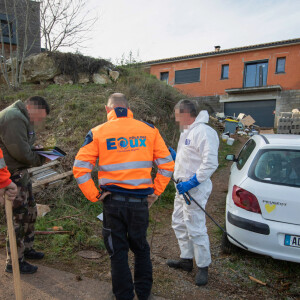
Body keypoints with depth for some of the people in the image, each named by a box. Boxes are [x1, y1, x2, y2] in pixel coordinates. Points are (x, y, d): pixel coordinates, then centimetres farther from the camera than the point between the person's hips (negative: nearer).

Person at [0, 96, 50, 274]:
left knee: (30, 212, 20)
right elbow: (21, 152, -25)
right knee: (20, 218, 0)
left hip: (20, 173, 11)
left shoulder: (22, 118, 13)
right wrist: (41, 159, -9)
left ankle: (26, 248, 38)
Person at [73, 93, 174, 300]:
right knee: (141, 248, 22)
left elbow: (80, 168, -8)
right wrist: (155, 192, 6)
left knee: (118, 252, 16)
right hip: (140, 202, 2)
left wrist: (94, 195, -2)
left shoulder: (98, 133, -3)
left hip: (113, 201, -2)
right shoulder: (149, 130, 1)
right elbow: (167, 164, 1)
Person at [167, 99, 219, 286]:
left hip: (195, 189, -11)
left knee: (196, 229, -1)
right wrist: (170, 152, 12)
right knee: (179, 224, 19)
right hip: (182, 187, 11)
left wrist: (190, 183, -25)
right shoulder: (187, 132, 15)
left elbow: (210, 164, -25)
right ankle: (186, 259, 35)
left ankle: (203, 267, 18)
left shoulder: (203, 131, -18)